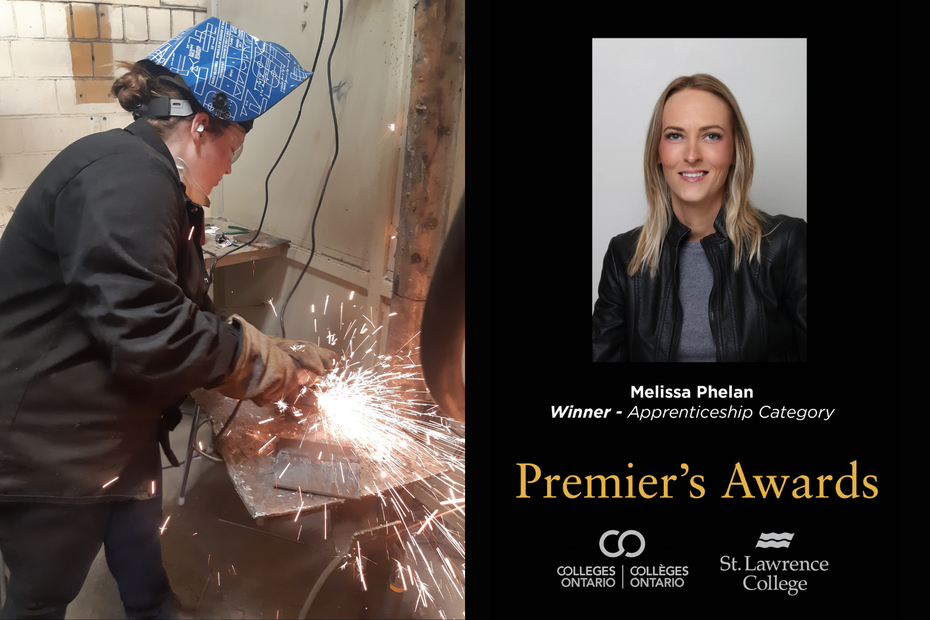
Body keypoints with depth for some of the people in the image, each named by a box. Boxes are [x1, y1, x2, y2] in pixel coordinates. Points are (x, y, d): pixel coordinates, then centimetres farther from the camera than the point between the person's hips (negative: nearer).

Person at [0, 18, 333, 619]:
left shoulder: (156, 187, 11)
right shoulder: (126, 175, -25)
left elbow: (191, 319, 12)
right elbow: (148, 333, -33)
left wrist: (288, 357, 4)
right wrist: (276, 364, -18)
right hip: (49, 451, -10)